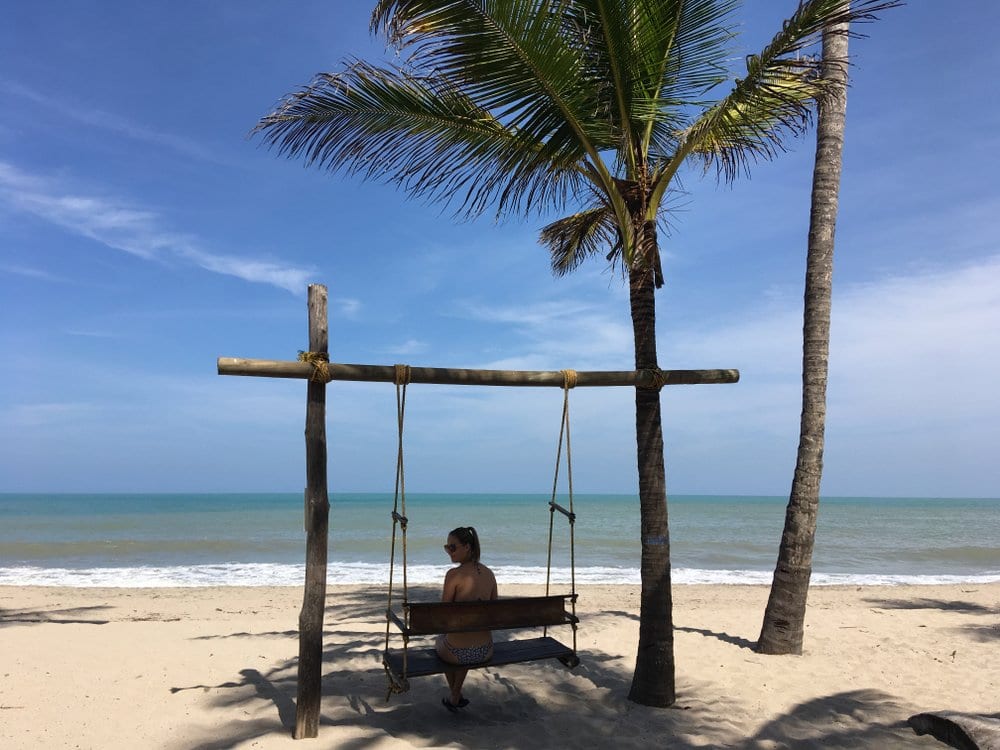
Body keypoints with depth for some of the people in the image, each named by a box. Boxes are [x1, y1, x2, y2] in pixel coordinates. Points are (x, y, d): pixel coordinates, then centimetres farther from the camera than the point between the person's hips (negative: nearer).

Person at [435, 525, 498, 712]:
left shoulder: (454, 574, -18)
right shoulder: (489, 573, 0)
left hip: (457, 653, -4)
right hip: (486, 651, 4)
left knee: (440, 639, 34)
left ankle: (454, 695, 47)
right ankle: (455, 697, 49)